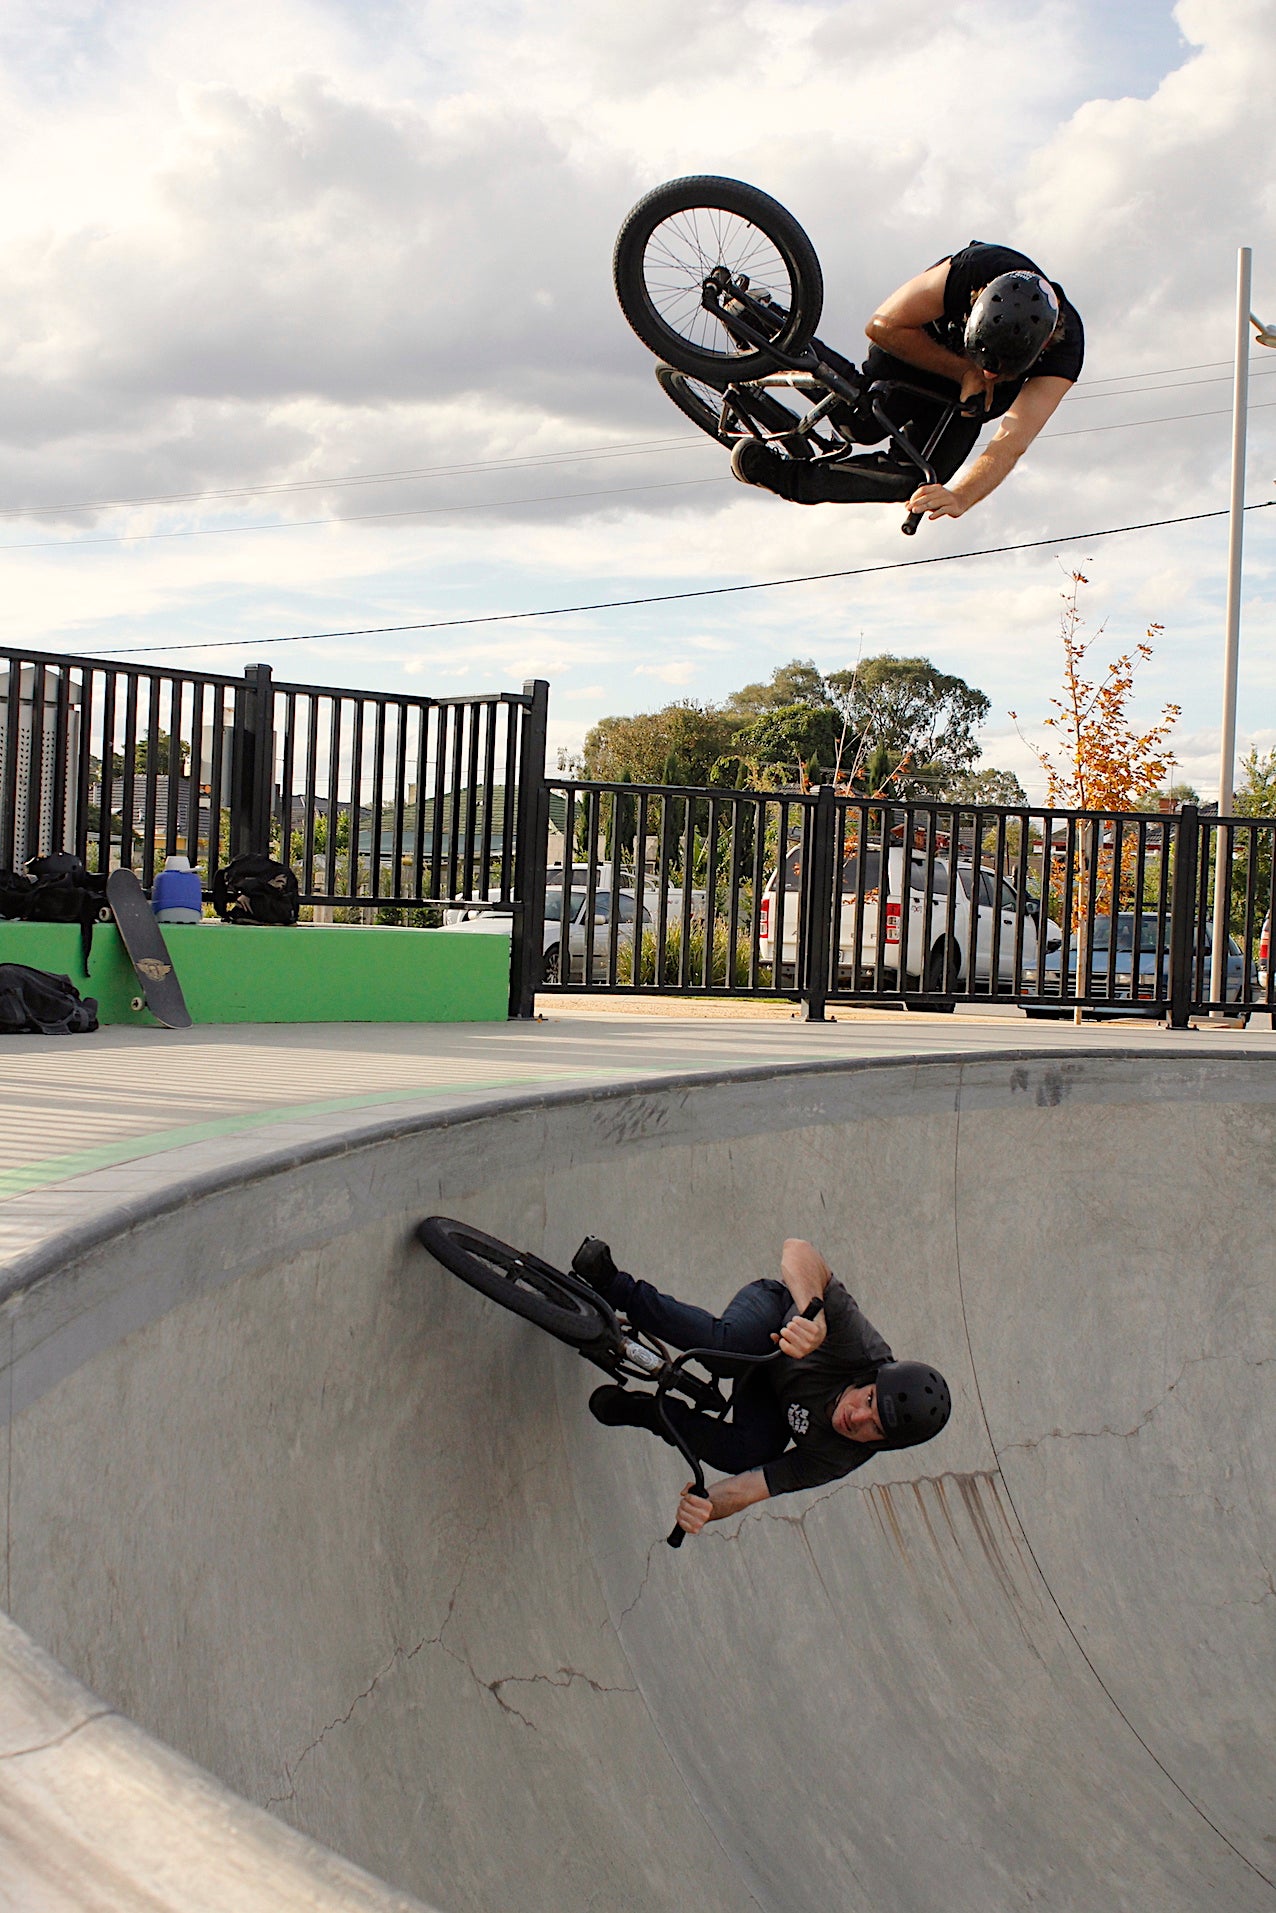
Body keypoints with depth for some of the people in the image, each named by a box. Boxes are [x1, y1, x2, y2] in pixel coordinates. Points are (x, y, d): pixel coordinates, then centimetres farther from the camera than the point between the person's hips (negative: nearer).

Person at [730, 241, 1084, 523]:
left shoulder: (1064, 347, -36)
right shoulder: (976, 267, -38)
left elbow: (1010, 443, -45)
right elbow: (884, 325, -28)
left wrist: (959, 497, -63)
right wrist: (964, 370, -31)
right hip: (920, 345, -1)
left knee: (914, 480, -15)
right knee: (862, 422, -21)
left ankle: (784, 475, -3)